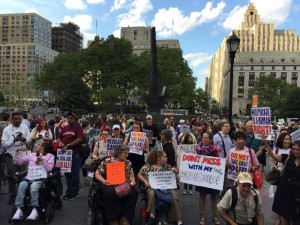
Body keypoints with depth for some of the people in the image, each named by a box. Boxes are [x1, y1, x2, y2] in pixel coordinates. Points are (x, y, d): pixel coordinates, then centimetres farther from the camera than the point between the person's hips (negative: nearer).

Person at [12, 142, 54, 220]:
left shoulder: (50, 156, 12)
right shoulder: (31, 155, 23)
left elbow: (49, 168, -3)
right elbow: (17, 161, 20)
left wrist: (42, 160, -16)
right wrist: (17, 151, 9)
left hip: (40, 179, -3)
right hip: (29, 178, 4)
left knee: (33, 186, -36)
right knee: (21, 185, -30)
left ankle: (34, 210, -32)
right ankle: (19, 209, -27)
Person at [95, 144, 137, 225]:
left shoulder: (128, 163, 9)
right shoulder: (107, 161, -3)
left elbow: (131, 175, 16)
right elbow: (97, 174, 0)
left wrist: (133, 181, -7)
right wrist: (103, 181, -19)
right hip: (110, 184, -3)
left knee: (133, 192, -25)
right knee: (110, 193, -37)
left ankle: (125, 218, -12)